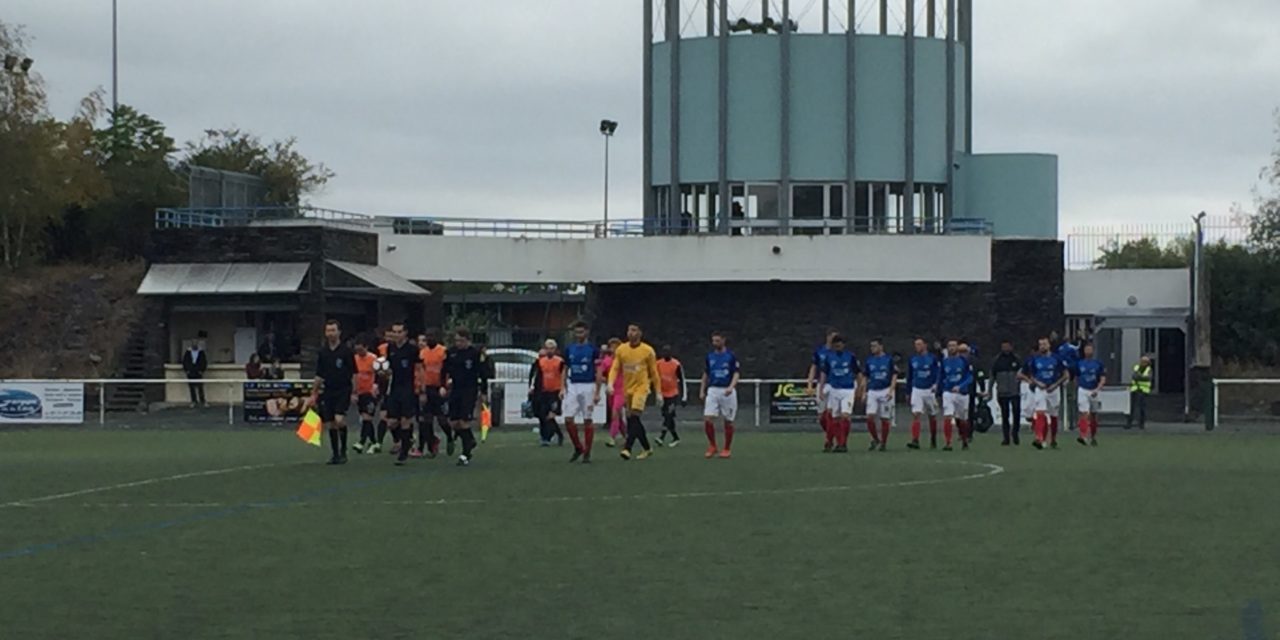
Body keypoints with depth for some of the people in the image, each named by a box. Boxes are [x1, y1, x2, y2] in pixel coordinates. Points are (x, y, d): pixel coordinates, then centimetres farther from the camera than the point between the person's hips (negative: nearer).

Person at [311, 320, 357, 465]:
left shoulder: (346, 351, -4)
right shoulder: (323, 352, 8)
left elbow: (354, 373, -2)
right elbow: (319, 375, 14)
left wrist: (354, 392, -8)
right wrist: (314, 394, 13)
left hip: (343, 391, -5)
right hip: (328, 392, 5)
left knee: (339, 420, -20)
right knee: (330, 424, 4)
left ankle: (343, 451, -5)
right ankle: (335, 454, 14)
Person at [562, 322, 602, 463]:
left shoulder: (593, 350, -2)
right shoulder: (569, 349, 9)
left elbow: (598, 373, -3)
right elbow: (565, 370, 15)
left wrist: (597, 393, -9)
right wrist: (563, 388, 7)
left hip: (588, 386, -4)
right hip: (572, 387, 4)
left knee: (588, 420, 0)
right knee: (568, 419, -6)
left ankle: (587, 453, 7)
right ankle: (578, 448, 12)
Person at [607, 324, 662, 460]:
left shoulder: (648, 351, -3)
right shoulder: (621, 350, 4)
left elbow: (653, 372, 4)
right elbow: (615, 368, 2)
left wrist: (658, 392, 4)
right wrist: (610, 383, -15)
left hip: (641, 387, -5)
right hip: (627, 389, 5)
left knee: (634, 418, -20)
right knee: (631, 420, 8)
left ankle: (627, 448, -26)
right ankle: (647, 448, 23)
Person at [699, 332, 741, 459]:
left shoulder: (730, 356, -2)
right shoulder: (710, 356, 10)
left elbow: (736, 373, -6)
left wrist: (731, 387, -22)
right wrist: (702, 390, 12)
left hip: (727, 391, -3)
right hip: (712, 390, 3)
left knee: (728, 421, 3)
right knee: (708, 419, -11)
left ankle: (727, 449, 14)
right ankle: (712, 446, 5)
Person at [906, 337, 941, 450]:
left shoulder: (933, 358, -4)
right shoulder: (913, 359, 7)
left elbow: (939, 373, -7)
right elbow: (909, 376, 15)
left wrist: (936, 385, -23)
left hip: (930, 390, -2)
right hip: (917, 390, 2)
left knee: (932, 416, 10)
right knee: (915, 415, -13)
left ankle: (933, 441, 26)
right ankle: (915, 441, -21)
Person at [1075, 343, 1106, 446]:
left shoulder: (1098, 363, 2)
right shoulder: (1079, 363, 5)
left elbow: (1103, 379, -2)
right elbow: (1076, 379, 14)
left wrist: (1097, 389, -17)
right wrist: (1075, 393, 14)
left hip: (1094, 391, 1)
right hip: (1082, 390, -1)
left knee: (1094, 415, 11)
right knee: (1084, 414, -15)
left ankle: (1093, 437, 25)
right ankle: (1083, 436, -24)